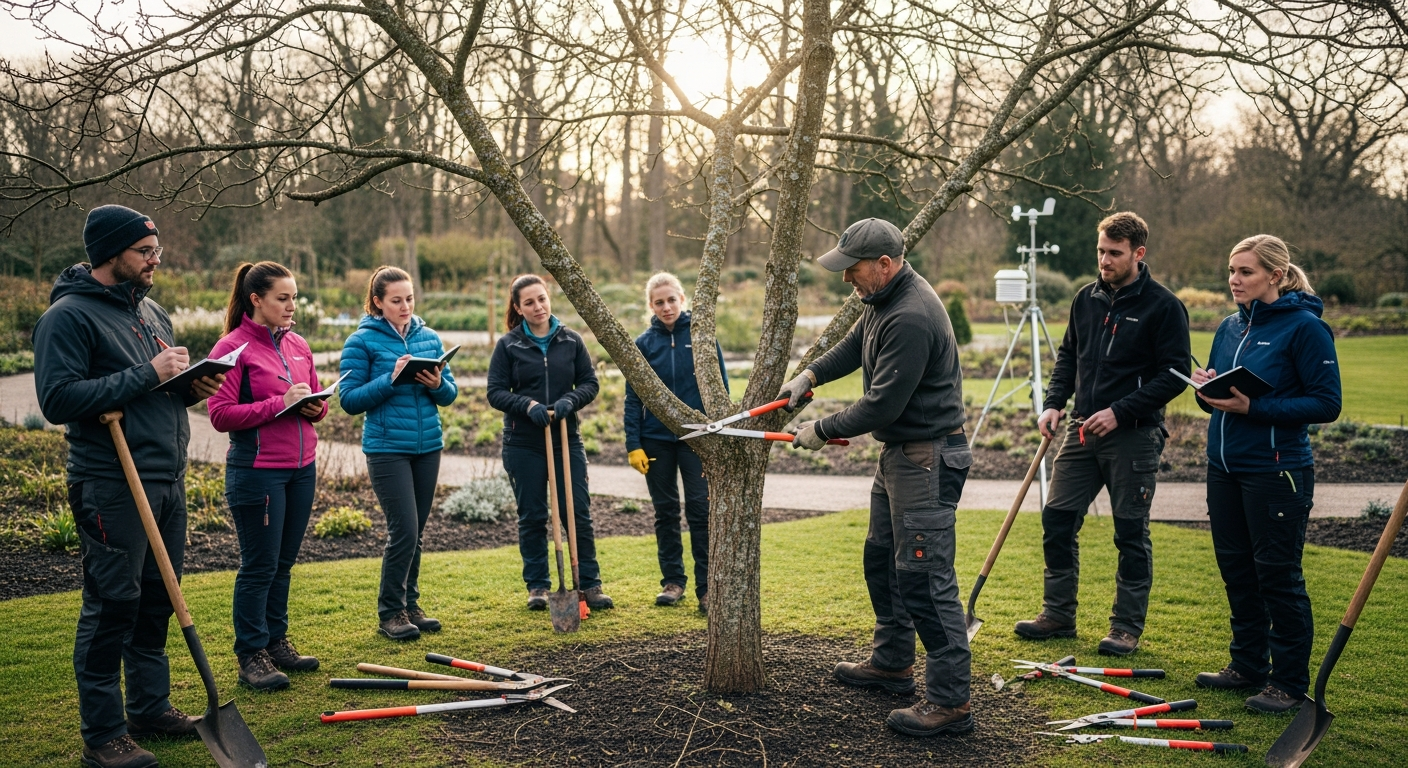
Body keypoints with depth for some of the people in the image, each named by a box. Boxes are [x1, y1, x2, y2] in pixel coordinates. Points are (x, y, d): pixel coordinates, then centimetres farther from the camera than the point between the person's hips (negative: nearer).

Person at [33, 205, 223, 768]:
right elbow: (58, 399, -20)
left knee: (157, 600, 15)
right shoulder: (68, 316, -10)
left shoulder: (150, 311, 16)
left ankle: (150, 706, 28)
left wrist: (190, 387, 3)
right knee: (112, 606, -3)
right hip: (111, 487, -8)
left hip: (168, 479, 8)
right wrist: (147, 374, -20)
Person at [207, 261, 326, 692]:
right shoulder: (232, 348, -8)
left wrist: (315, 406, -3)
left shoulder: (298, 345, 11)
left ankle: (276, 642, 24)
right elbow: (221, 415, -14)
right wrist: (280, 403, -20)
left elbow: (317, 400, 20)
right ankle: (251, 655, 10)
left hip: (301, 469, 6)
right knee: (259, 566, 0)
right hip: (257, 471, -6)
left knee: (284, 563, 12)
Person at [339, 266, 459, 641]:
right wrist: (390, 380, -21)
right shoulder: (362, 341, -5)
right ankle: (390, 613, 6)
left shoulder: (429, 337, 8)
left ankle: (410, 605, 23)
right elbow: (349, 399, -9)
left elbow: (450, 393, 10)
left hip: (428, 447, 5)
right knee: (403, 530, -9)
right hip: (387, 448, -5)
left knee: (416, 532, 11)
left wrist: (438, 384, -12)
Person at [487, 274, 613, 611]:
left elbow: (590, 382, 5)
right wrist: (528, 405, -19)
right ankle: (537, 586, 18)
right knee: (532, 518, 6)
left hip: (566, 439, 1)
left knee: (578, 513, 1)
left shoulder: (571, 340, 5)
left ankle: (590, 584, 10)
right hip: (523, 444, -1)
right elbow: (495, 393, -3)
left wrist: (569, 401, -15)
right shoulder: (508, 345, 0)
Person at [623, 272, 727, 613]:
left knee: (700, 509, -3)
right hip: (656, 440, 2)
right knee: (665, 512, 9)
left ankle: (706, 587, 2)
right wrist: (633, 444, -3)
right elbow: (633, 398, 4)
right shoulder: (643, 344, 3)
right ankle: (672, 581, 20)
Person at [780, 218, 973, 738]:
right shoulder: (883, 299, 7)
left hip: (927, 460, -11)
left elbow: (882, 404, -25)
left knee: (924, 577, -10)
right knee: (882, 559, 21)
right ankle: (892, 662, 37)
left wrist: (822, 432, -13)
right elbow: (855, 344, 24)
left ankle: (950, 702, -3)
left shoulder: (912, 319, -26)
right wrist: (811, 374, 9)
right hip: (898, 452, 11)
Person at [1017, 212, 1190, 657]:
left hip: (1135, 436, -6)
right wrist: (1054, 403, 4)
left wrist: (1120, 412, -18)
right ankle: (1058, 613, 18)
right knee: (1057, 519, 5)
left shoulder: (1163, 307, -7)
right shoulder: (1086, 299, 10)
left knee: (1131, 533, 3)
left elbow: (1174, 374, -11)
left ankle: (1127, 626, 15)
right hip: (1081, 430, 6)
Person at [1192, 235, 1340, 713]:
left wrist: (1255, 408, -21)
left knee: (1278, 576, 0)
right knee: (1236, 569, 14)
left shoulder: (1305, 328, -11)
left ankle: (1290, 682, 12)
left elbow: (1326, 404, -14)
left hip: (1277, 472, -7)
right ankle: (1248, 665, 28)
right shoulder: (1230, 327, 11)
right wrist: (1207, 391, -5)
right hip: (1224, 467, 7)